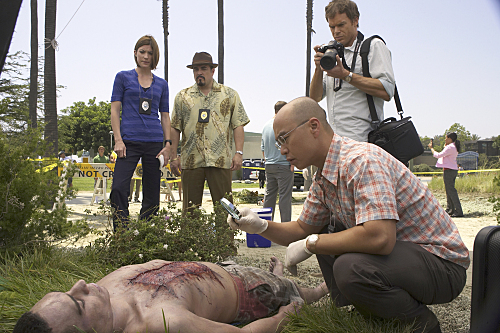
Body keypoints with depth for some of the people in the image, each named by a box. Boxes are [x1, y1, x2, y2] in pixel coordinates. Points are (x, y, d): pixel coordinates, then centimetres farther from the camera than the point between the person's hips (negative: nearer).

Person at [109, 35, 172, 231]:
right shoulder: (123, 77, 7)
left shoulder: (161, 84, 14)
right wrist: (118, 140, -8)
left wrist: (167, 144, 3)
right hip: (130, 141, -2)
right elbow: (115, 110, 2)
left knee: (152, 195, 4)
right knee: (119, 188, -17)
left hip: (155, 142, 3)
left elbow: (165, 116, 14)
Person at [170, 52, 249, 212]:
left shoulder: (230, 95, 9)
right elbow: (175, 128, 11)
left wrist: (239, 152, -5)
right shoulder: (183, 96, 12)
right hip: (190, 160, 2)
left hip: (220, 160, -1)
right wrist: (173, 157, 4)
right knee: (190, 207, 6)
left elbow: (238, 125, 5)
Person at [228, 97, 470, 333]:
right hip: (396, 249, 9)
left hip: (442, 263, -9)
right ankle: (369, 313, 14)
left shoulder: (361, 160, -25)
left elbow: (380, 238, -37)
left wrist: (311, 244, -23)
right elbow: (304, 229, 14)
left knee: (350, 267, -31)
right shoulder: (322, 179, 5)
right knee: (326, 232, 12)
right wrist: (261, 226, -6)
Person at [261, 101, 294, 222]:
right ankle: (285, 223, -3)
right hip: (283, 166, -7)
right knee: (285, 195, -4)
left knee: (269, 194, 12)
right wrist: (292, 163, -10)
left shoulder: (266, 125, 13)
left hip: (269, 166, 7)